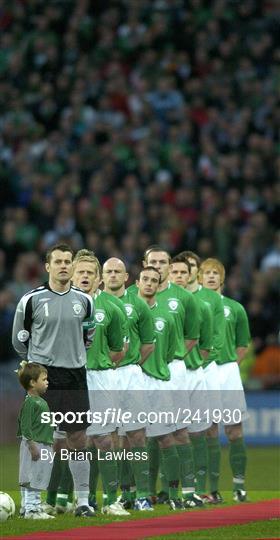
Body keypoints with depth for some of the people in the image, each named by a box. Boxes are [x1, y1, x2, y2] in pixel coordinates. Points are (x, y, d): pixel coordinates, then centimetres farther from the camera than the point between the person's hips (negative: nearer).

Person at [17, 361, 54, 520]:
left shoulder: (41, 401, 15)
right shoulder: (30, 402, -14)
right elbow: (25, 427, -19)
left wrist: (50, 443, 24)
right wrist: (32, 446, -22)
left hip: (44, 446, 10)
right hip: (34, 446, -10)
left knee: (38, 480, 12)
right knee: (31, 480, -6)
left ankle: (35, 508, 16)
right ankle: (30, 509, -5)